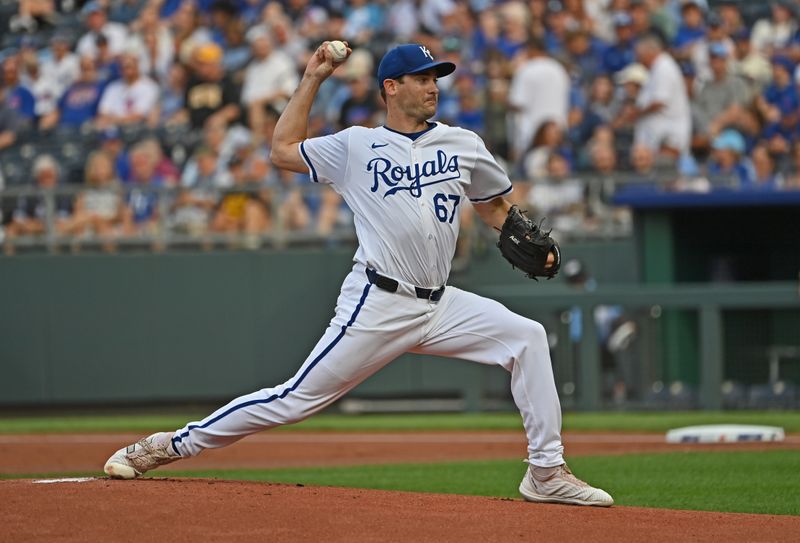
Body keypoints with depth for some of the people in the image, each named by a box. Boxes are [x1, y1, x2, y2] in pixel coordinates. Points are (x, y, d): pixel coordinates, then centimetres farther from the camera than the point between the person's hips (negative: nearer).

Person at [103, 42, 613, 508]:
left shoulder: (463, 144, 12)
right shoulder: (356, 146, 5)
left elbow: (495, 205, 22)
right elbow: (283, 150, 9)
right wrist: (312, 80, 10)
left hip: (441, 307, 4)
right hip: (378, 305, -4)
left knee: (527, 336, -12)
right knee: (299, 397, -7)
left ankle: (547, 472, -7)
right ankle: (173, 445, 3)